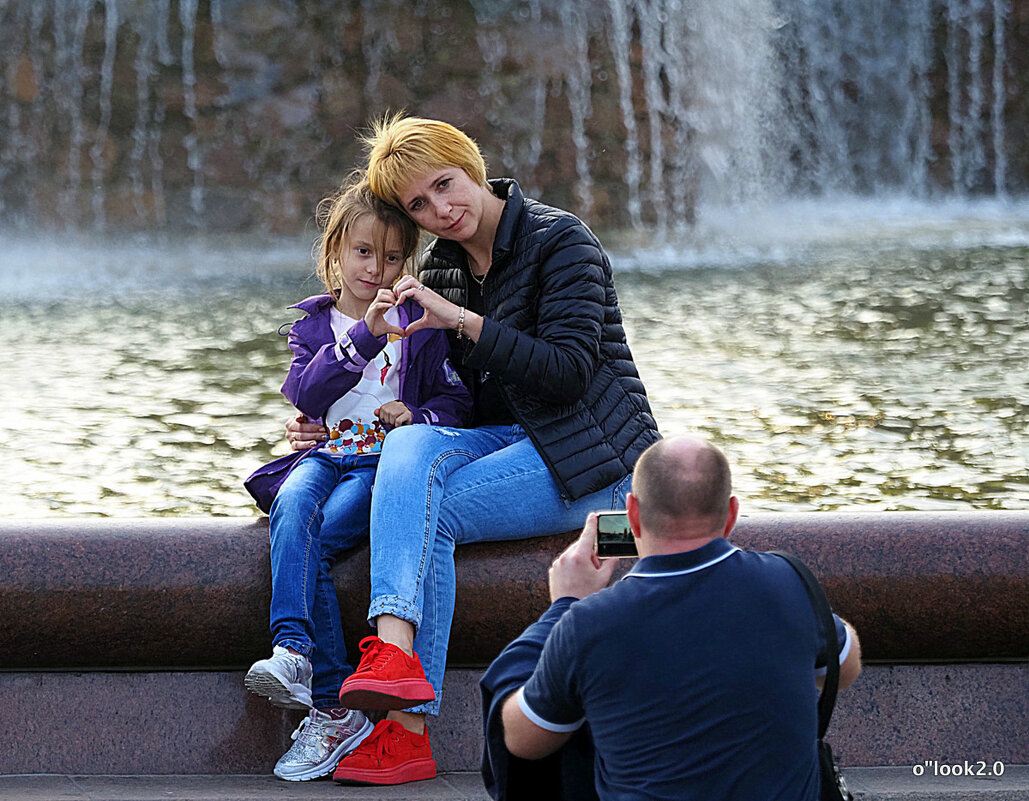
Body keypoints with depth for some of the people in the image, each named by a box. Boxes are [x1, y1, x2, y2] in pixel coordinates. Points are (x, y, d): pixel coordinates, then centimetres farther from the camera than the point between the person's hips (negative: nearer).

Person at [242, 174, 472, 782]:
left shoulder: (419, 324, 13)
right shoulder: (313, 324, 16)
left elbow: (458, 401, 12)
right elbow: (306, 394, -4)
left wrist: (416, 416, -10)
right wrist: (364, 337, -18)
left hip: (387, 460, -2)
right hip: (325, 457, 2)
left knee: (309, 537, -30)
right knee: (292, 505, -34)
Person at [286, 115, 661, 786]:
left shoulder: (559, 240, -8)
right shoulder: (442, 268, 12)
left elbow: (569, 372, -18)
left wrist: (463, 320, -22)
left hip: (590, 458, -6)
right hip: (509, 440, 6)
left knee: (430, 513, -26)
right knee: (411, 446, -28)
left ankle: (408, 728, -32)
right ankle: (395, 649, -45)